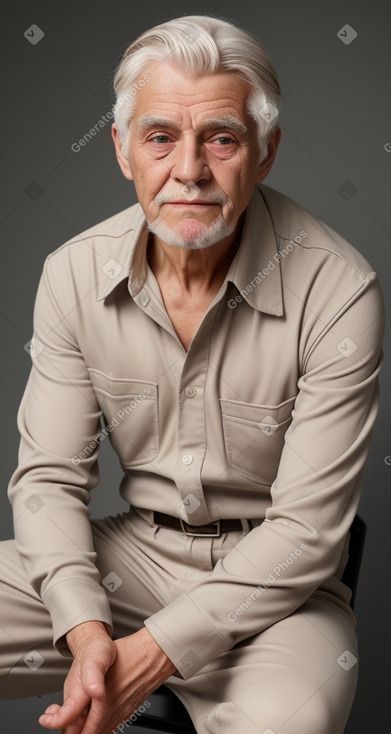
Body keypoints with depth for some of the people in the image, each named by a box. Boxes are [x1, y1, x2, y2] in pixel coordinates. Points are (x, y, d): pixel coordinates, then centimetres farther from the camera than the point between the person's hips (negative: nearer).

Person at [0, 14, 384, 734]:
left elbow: (306, 529, -17)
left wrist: (154, 652, -22)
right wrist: (86, 630, -19)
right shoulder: (74, 274, -7)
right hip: (130, 552, 4)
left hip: (272, 580, -3)